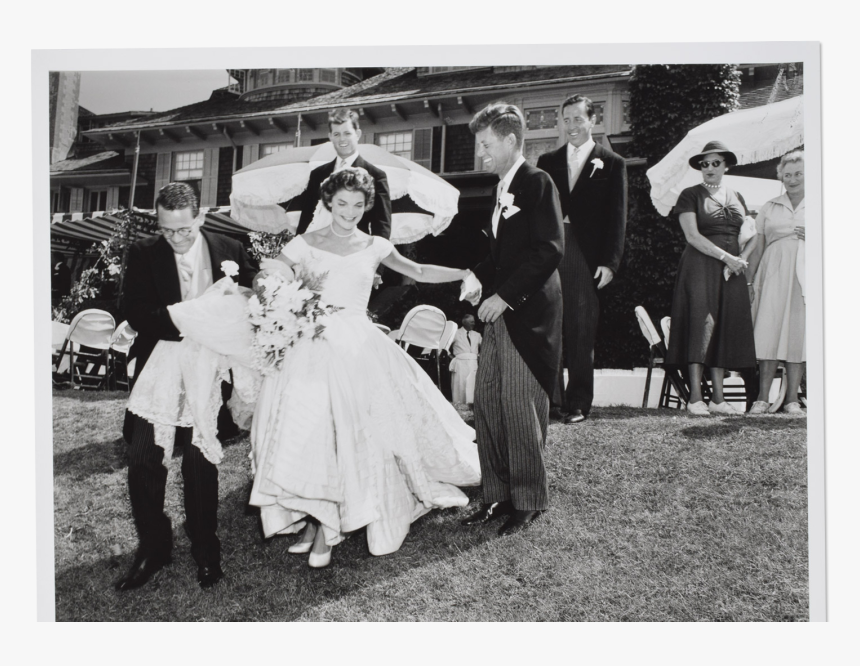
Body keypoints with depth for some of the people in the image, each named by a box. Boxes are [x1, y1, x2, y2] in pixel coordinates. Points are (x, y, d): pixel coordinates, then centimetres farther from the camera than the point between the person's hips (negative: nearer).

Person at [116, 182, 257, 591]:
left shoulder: (230, 251, 0)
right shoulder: (143, 254, -2)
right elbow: (135, 313, -11)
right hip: (158, 370, 1)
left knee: (200, 461, 6)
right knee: (143, 461, 1)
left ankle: (205, 549, 24)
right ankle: (153, 547, 21)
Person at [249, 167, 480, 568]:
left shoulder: (374, 247, 10)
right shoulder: (305, 244, 6)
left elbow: (419, 272, 16)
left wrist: (467, 273, 10)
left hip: (358, 346, 0)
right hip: (311, 345, 0)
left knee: (351, 431, -8)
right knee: (306, 426, -8)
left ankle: (327, 530, 5)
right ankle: (312, 519, 9)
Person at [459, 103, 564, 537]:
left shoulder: (537, 183, -8)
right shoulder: (501, 189, 19)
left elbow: (550, 249, -18)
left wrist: (504, 295, -18)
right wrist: (479, 278, 7)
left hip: (527, 313, -9)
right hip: (499, 312, 9)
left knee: (519, 407, -2)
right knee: (486, 402, 8)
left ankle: (528, 501, 14)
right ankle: (498, 496, 20)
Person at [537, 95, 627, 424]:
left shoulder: (612, 163, 7)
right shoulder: (547, 162, 15)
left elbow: (617, 217, 2)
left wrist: (609, 262, -8)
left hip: (586, 260, -2)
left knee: (581, 334, 1)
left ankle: (579, 403, 10)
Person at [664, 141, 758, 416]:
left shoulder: (736, 198, 19)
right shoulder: (691, 195, 3)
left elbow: (752, 235, 17)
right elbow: (692, 236, -9)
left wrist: (742, 259, -2)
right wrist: (726, 257, -13)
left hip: (730, 270, 5)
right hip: (700, 267, -5)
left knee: (726, 329, 1)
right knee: (701, 323, -13)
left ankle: (718, 398, 5)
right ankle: (695, 397, -12)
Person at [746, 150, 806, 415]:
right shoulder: (770, 207, 15)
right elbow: (758, 247, 12)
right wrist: (748, 280, 5)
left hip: (804, 274, 0)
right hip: (773, 273, 0)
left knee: (798, 333, -2)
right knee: (768, 331, -7)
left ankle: (792, 398, 4)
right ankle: (762, 397, -5)